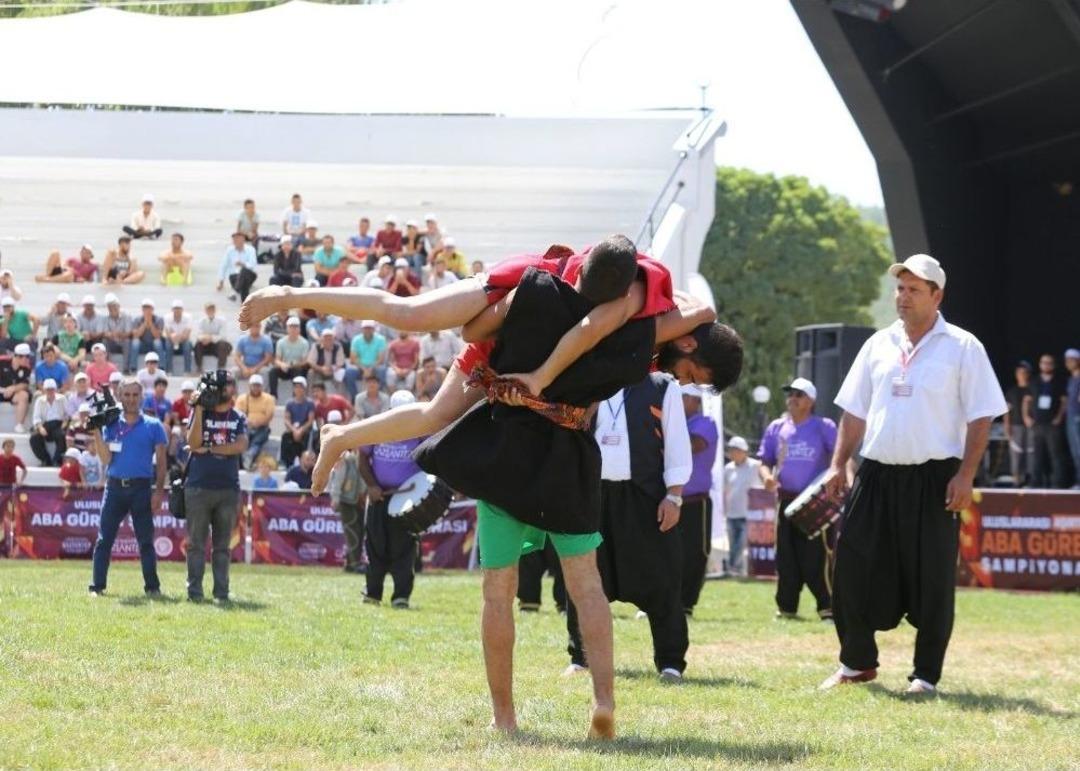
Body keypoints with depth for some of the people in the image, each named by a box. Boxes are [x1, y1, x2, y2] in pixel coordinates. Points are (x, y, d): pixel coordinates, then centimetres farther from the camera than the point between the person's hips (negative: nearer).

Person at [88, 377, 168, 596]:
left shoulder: (153, 426, 5)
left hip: (141, 488, -2)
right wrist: (97, 433, -9)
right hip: (114, 486, 2)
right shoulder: (111, 425, 9)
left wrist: (159, 491, -6)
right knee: (104, 539, -1)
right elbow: (105, 459, 1)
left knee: (146, 541, 0)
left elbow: (160, 462, 3)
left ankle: (152, 586, 3)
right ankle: (97, 586, 2)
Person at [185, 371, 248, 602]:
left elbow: (241, 446, -7)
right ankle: (194, 591, -2)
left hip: (228, 488, 1)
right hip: (199, 486, -1)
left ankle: (221, 592, 4)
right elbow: (193, 443, -8)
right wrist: (199, 409, -12)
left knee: (222, 545, 3)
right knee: (197, 543, -2)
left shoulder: (239, 419, 10)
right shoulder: (200, 413, 7)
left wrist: (209, 448, -10)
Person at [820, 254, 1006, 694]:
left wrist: (965, 475, -13)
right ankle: (857, 663, 18)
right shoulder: (879, 344, 12)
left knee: (931, 580, -1)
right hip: (876, 475, 4)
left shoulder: (961, 348, -2)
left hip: (933, 479, -4)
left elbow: (981, 417, -4)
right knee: (853, 570, 3)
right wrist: (839, 464, 8)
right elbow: (854, 411, 17)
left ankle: (926, 675, 8)